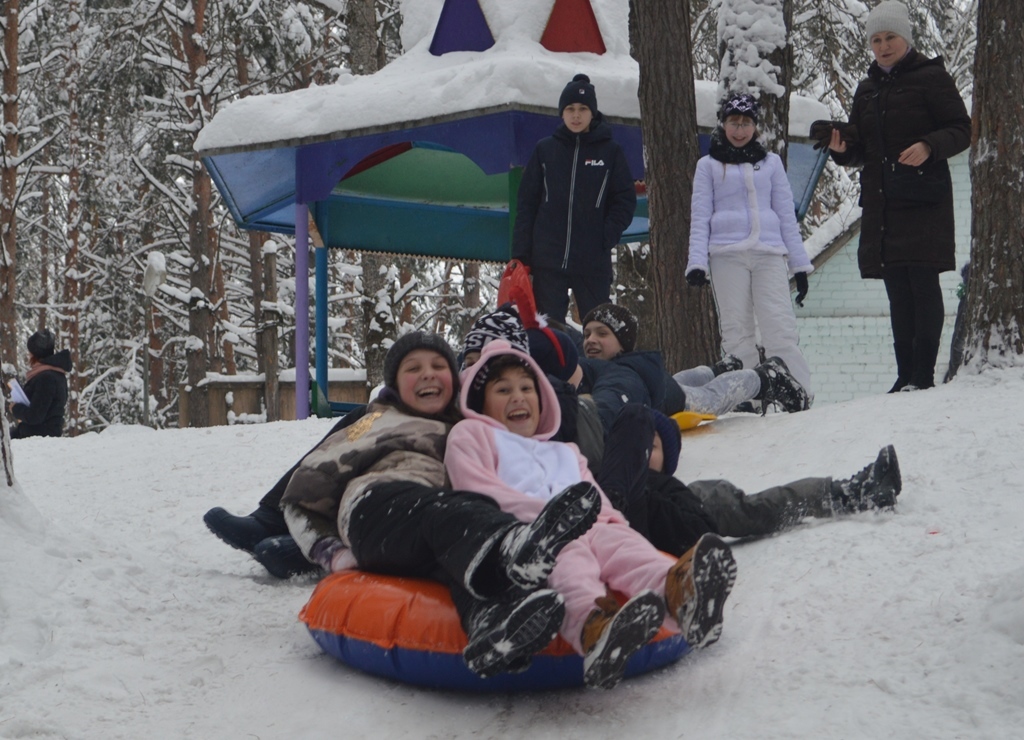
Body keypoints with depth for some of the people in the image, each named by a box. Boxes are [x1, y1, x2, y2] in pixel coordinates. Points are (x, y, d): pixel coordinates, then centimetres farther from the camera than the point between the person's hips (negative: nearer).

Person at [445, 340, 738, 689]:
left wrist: (602, 517, -2)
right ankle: (592, 624, -74)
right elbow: (479, 492, 7)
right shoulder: (470, 435, 27)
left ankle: (677, 593, -66)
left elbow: (597, 502, 26)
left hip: (586, 530, 4)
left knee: (614, 538, -32)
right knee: (566, 550, -39)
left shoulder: (566, 453, 42)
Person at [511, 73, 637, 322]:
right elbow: (526, 203, 6)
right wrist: (521, 254, 0)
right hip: (548, 261, 1)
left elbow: (625, 200, 5)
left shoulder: (610, 151, 4)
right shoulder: (544, 149, 7)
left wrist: (607, 238, -10)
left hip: (594, 264, -1)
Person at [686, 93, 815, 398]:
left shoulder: (771, 162, 17)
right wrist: (696, 263, -6)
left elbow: (786, 215, 16)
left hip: (769, 252, 1)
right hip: (726, 254, 0)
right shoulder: (709, 165, 12)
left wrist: (800, 264, 10)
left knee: (781, 328, -11)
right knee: (736, 330, -3)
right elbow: (700, 218, 7)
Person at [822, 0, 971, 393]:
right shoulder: (867, 89, 17)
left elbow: (962, 129, -3)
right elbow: (860, 151, 19)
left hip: (924, 200, -6)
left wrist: (929, 146, -21)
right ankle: (905, 374, 9)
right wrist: (842, 147, -3)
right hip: (881, 202, 6)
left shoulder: (931, 77, 0)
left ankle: (923, 375, -7)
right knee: (897, 290, 6)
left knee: (923, 282, -9)